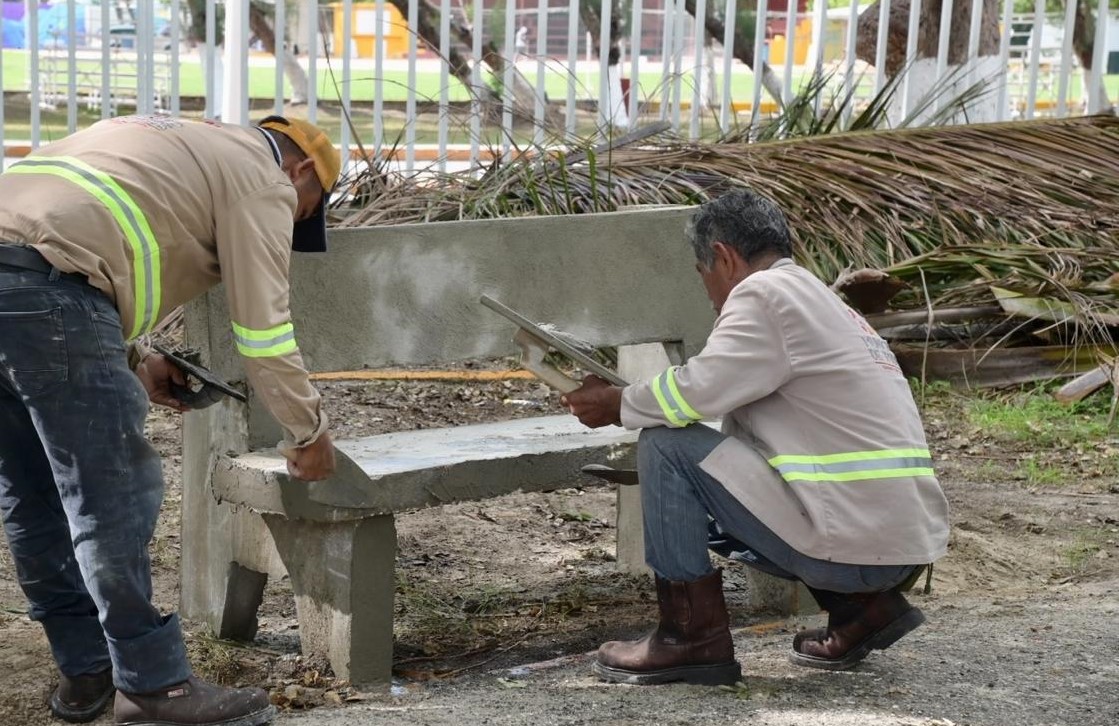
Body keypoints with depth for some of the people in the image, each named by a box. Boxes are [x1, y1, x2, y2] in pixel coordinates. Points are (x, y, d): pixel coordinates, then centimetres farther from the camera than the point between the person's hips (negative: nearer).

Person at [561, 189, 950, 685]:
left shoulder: (766, 292, -7)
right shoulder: (822, 302, 22)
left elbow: (697, 389, -17)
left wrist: (618, 406, 2)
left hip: (853, 540, -10)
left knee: (667, 446, -5)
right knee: (724, 512, 29)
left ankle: (693, 636, 0)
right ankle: (863, 605, 16)